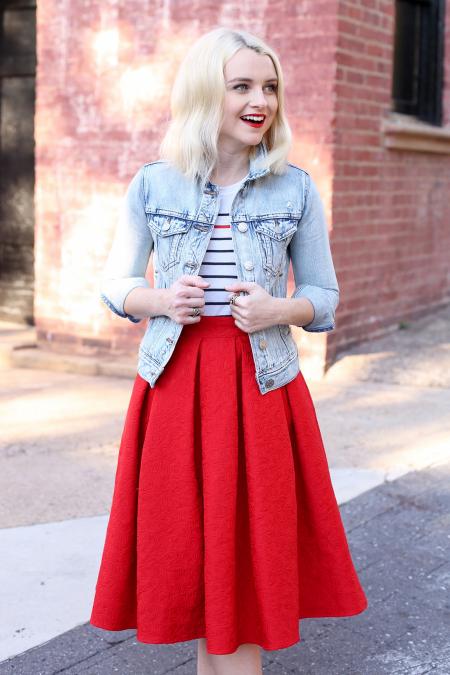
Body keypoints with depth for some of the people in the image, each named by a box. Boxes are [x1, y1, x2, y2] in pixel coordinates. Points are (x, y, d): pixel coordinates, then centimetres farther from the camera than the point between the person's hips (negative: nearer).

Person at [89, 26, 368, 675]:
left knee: (249, 547, 3)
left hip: (264, 384, 0)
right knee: (189, 547, 8)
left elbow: (324, 297, 8)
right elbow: (116, 284, 10)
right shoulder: (152, 185, 2)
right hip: (174, 383, 1)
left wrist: (277, 310, -13)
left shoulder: (297, 189, 2)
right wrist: (160, 300, -11)